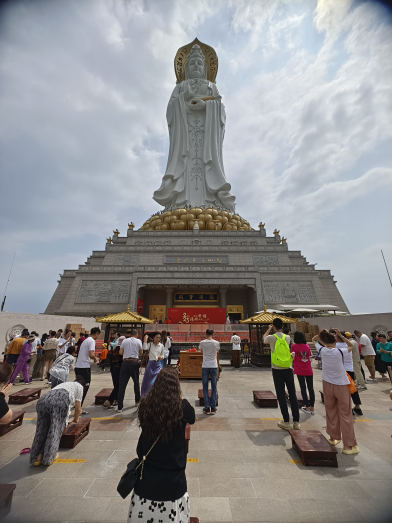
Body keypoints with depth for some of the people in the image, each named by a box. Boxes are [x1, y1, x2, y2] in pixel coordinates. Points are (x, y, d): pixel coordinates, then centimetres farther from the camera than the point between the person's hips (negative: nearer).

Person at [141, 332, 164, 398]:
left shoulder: (161, 346, 0)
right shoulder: (150, 344, -4)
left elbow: (162, 355, 9)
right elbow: (144, 348, -26)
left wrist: (161, 357, -13)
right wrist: (145, 339, -25)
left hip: (158, 364, 0)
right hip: (150, 364, 0)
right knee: (147, 381, 12)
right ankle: (145, 396, 34)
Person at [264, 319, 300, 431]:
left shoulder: (271, 337, -9)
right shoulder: (287, 337, -1)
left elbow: (264, 340, 15)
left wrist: (269, 329, 26)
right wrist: (279, 329, 26)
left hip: (277, 370, -3)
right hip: (288, 369, 3)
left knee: (281, 395, 5)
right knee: (292, 394, 10)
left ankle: (286, 422, 11)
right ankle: (296, 421, 17)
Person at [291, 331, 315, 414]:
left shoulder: (294, 346, -8)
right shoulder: (307, 346, 3)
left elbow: (292, 357, -6)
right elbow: (309, 357, 8)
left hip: (300, 371, -3)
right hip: (309, 370, 3)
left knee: (303, 389, 7)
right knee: (311, 388, 9)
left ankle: (307, 407, 12)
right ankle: (312, 408, 14)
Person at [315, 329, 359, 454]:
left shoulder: (322, 351, -9)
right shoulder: (339, 352, -16)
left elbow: (314, 339, 10)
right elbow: (351, 346, 4)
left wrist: (323, 334, 0)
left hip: (328, 385, 3)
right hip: (341, 385, -2)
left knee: (331, 412, 17)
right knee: (345, 415, 5)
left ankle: (333, 437, 30)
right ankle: (349, 445, 11)